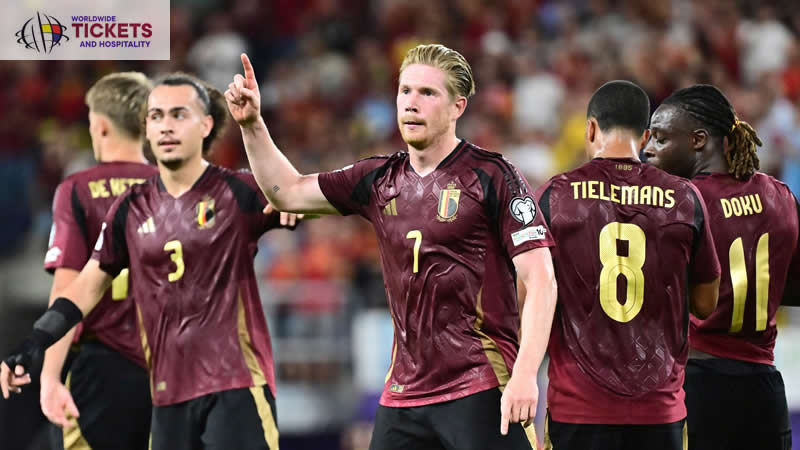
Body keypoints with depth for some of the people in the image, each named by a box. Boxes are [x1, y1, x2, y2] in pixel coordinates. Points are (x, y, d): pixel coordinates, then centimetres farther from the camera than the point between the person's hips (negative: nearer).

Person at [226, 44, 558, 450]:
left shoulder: (492, 177, -6)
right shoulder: (380, 180, 12)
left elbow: (540, 281, -10)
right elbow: (287, 191, 22)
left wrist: (525, 375, -20)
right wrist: (252, 125, 8)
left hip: (480, 391, -6)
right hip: (403, 396, 6)